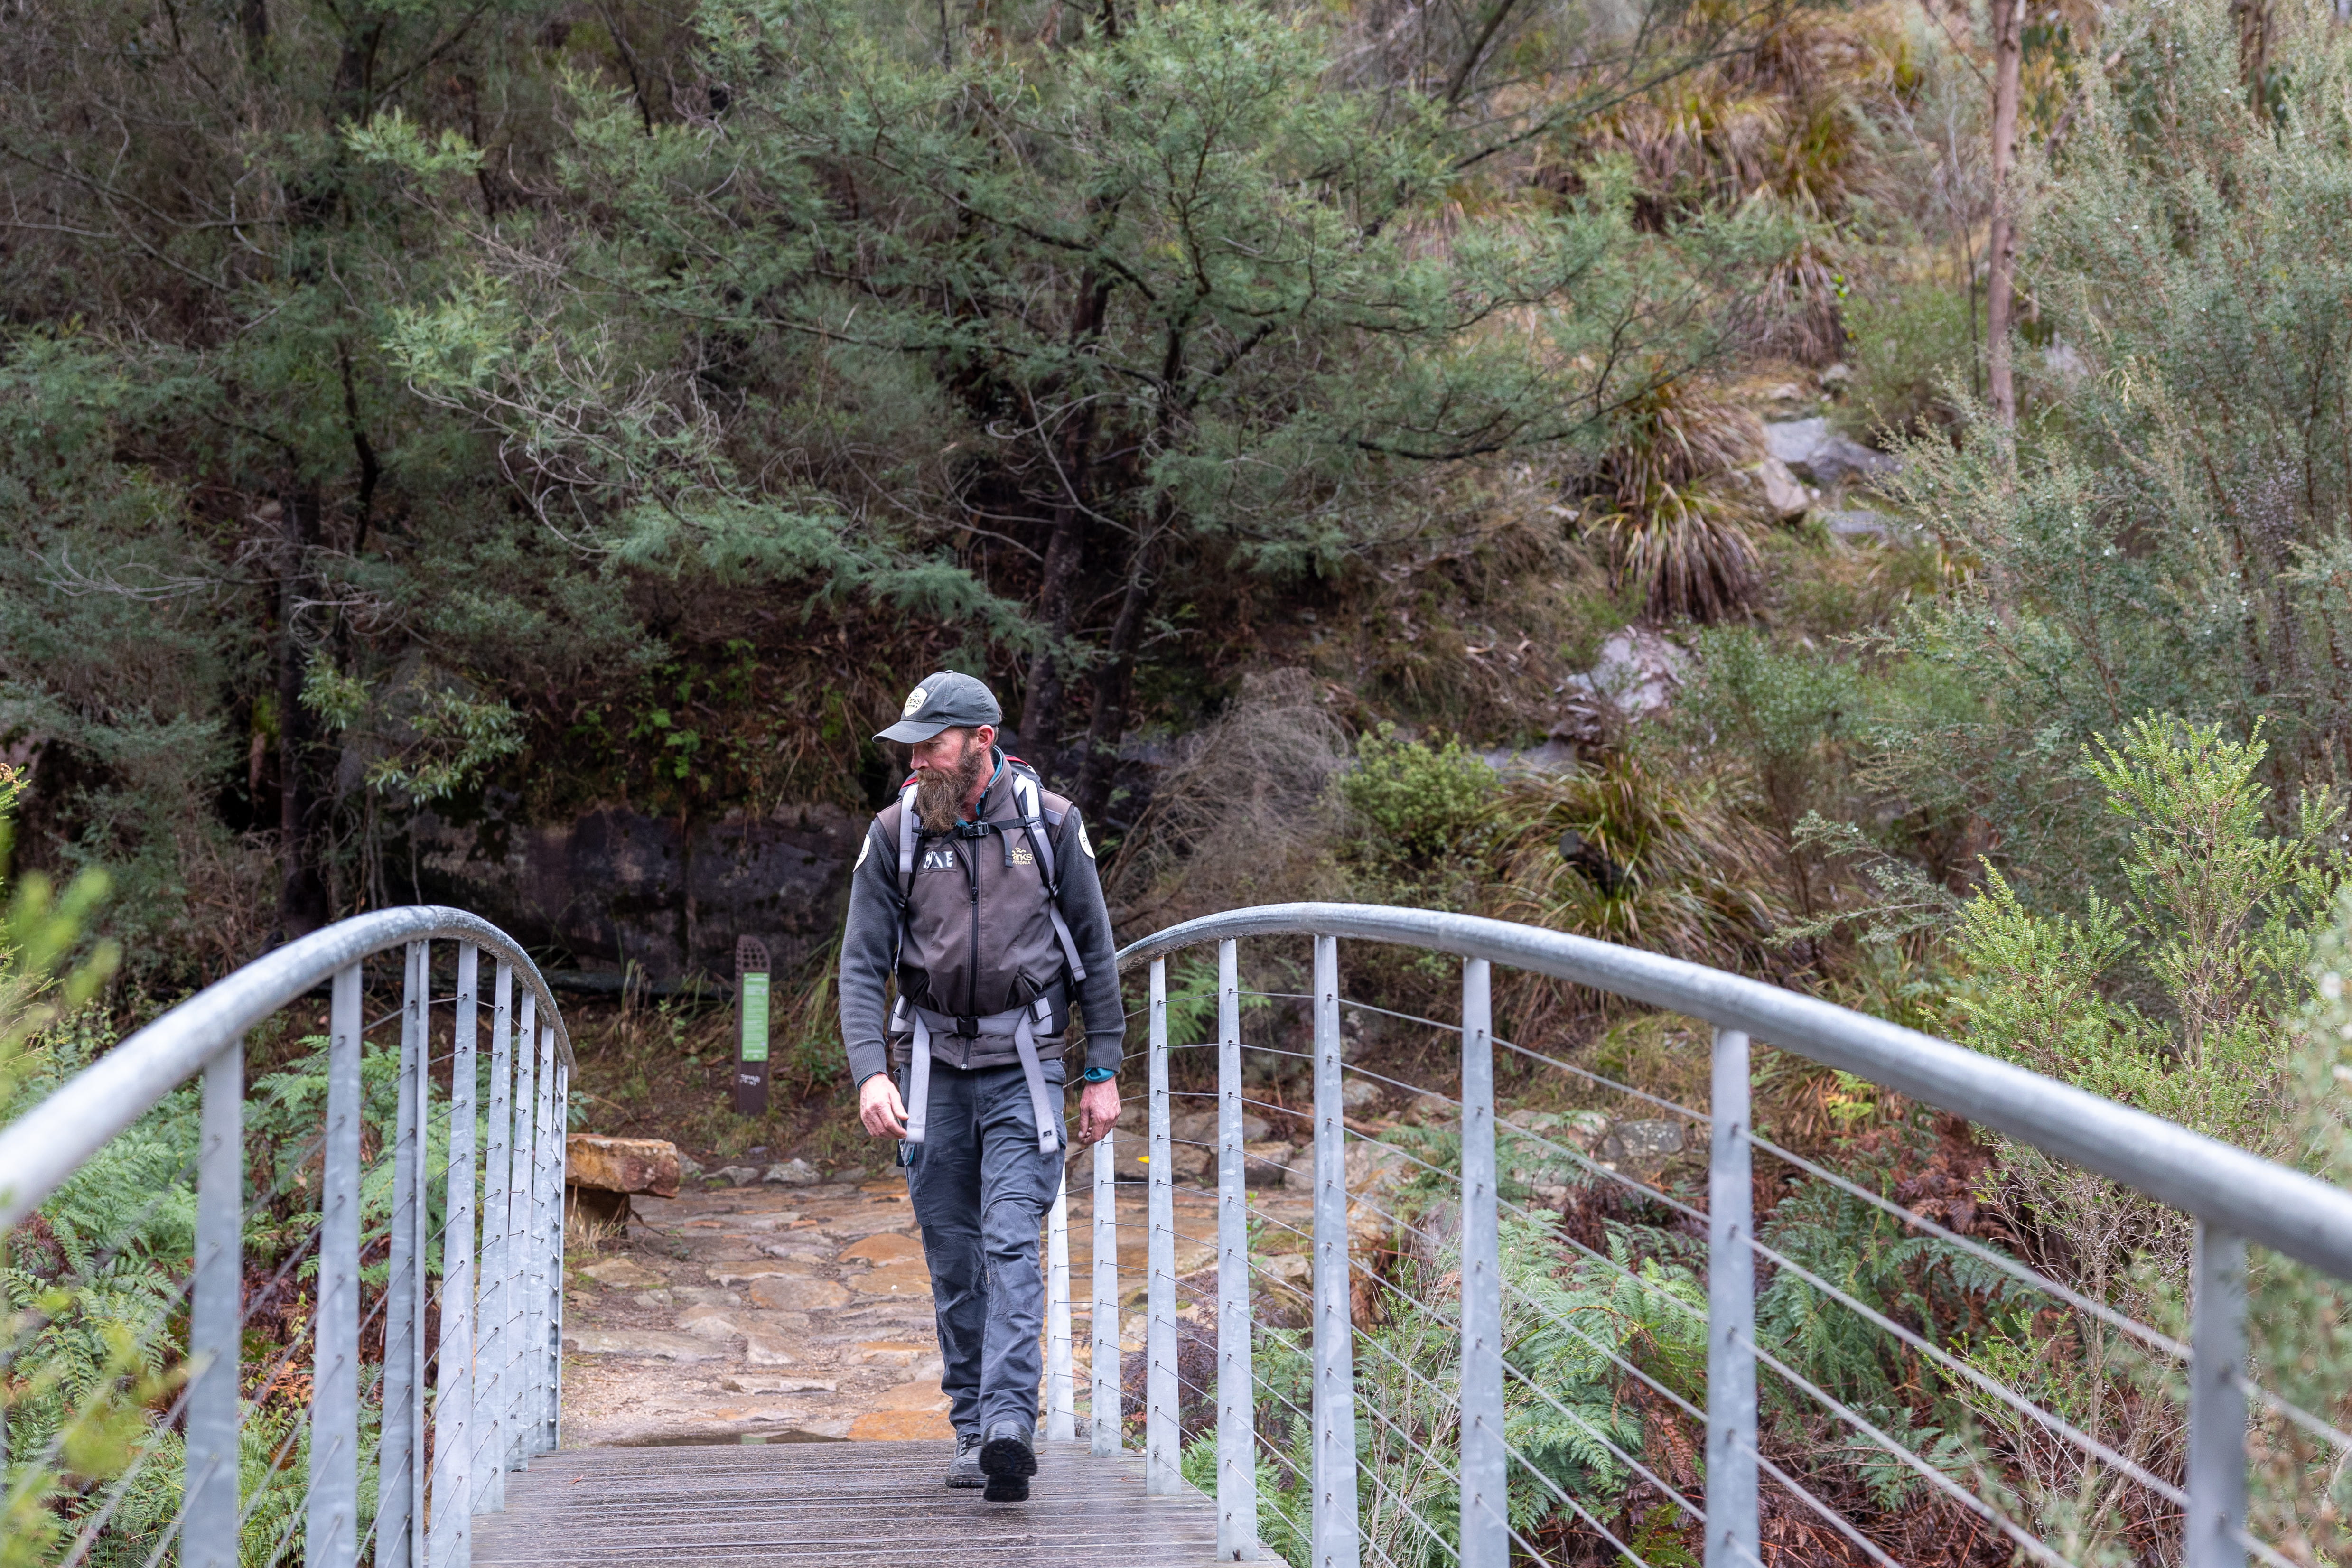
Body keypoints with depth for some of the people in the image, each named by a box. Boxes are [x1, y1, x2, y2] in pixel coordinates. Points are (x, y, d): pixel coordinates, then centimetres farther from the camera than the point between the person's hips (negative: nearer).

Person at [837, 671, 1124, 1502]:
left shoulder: (1049, 823, -3)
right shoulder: (895, 832, -1)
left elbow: (1094, 950, 4)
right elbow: (862, 965, -2)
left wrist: (1103, 1071, 2)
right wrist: (870, 1072, -17)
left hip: (1022, 1065, -2)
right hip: (933, 1065, 2)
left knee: (1011, 1243, -14)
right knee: (952, 1257, 6)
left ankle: (1009, 1422, -22)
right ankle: (972, 1427, 15)